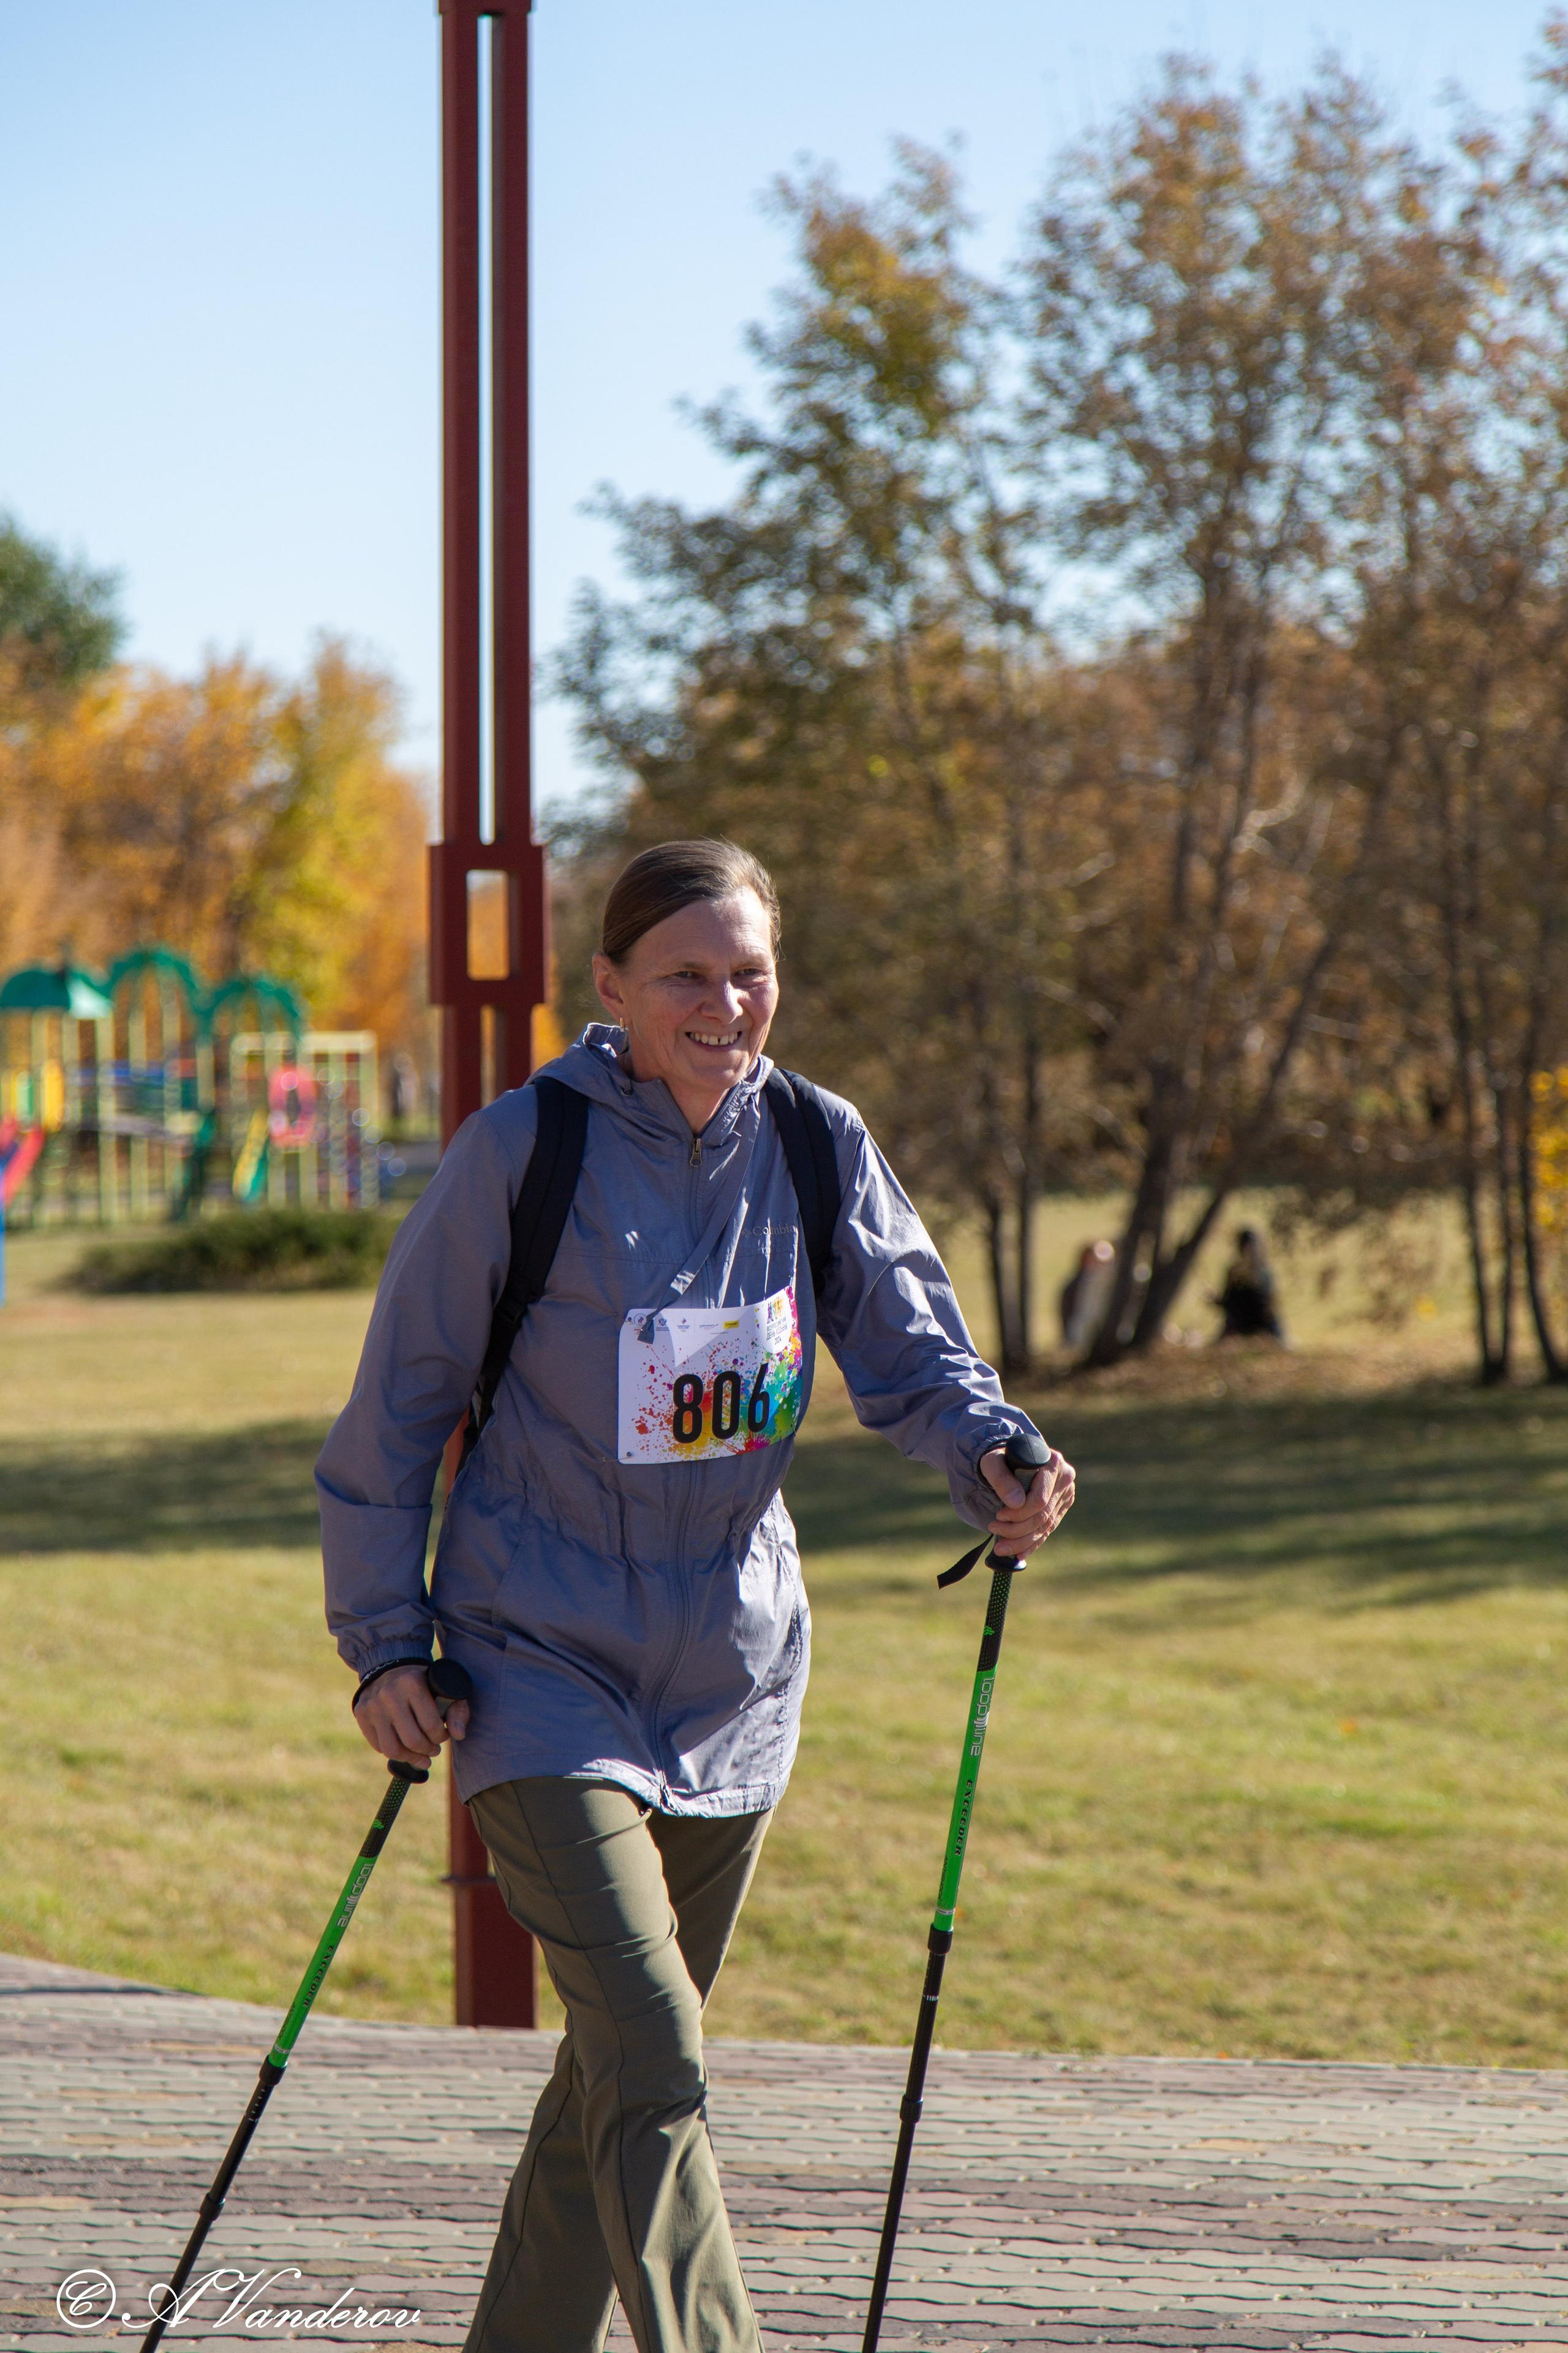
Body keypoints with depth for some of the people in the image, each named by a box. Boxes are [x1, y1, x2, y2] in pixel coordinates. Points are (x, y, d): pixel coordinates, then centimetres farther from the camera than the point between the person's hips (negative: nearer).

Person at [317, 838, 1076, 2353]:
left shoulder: (817, 1147, 1)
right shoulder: (521, 1152, -10)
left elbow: (910, 1351, 2)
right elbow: (401, 1402, -3)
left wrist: (993, 1459, -20)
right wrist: (384, 1642, -5)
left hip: (733, 1680, 5)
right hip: (542, 1665, -5)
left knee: (627, 2066, 15)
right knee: (649, 2064, -18)